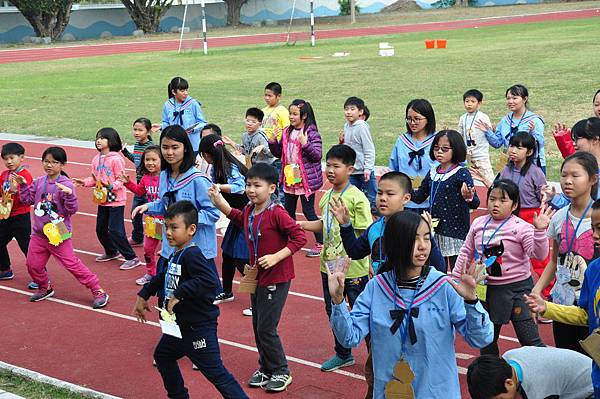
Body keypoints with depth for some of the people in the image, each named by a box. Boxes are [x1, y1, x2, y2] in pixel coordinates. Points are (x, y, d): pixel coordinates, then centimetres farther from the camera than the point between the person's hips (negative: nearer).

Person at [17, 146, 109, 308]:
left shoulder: (66, 185, -15)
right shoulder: (38, 182, 4)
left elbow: (72, 210, -19)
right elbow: (28, 200, 12)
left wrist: (69, 194, -34)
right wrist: (23, 185, 1)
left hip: (58, 235, -6)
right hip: (39, 233, 6)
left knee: (72, 264, -6)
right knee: (33, 265, 12)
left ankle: (98, 291, 2)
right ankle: (44, 288, 38)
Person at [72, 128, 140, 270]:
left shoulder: (116, 159, -16)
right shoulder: (96, 159, 5)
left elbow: (121, 180, -16)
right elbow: (95, 178, 13)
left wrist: (111, 186, -33)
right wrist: (84, 182, -3)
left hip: (116, 200, -8)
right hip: (102, 200, 8)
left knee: (115, 230, -9)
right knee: (100, 229, 17)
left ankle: (131, 257, 1)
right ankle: (111, 252, 38)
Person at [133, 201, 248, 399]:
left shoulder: (192, 255, -23)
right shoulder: (176, 255, 7)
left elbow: (210, 281, -37)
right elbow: (163, 277, 25)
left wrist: (179, 294, -31)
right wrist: (143, 296, 27)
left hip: (199, 327, -11)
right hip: (180, 325, 11)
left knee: (215, 371, -9)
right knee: (162, 356, 27)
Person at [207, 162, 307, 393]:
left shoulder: (276, 213, -21)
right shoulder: (249, 211, 3)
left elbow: (299, 238, -22)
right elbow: (238, 218, 27)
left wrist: (276, 257, -26)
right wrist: (219, 200, 15)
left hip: (276, 278, -8)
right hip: (257, 277, 8)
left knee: (266, 329, -3)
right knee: (258, 326, 15)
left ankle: (281, 372, 14)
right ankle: (265, 369, 31)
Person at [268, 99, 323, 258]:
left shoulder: (312, 133, -13)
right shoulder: (287, 132, 7)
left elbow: (317, 156, -19)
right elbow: (279, 153, 16)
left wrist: (305, 144, -31)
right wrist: (273, 143, -2)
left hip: (306, 179, -7)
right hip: (290, 179, 7)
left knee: (308, 211, -2)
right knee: (289, 210, 16)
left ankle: (320, 243, 8)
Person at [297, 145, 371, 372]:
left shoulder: (357, 198, -17)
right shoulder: (327, 196, 4)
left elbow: (367, 233, -17)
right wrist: (301, 225, 7)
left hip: (353, 268, -7)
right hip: (329, 265, 7)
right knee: (333, 311, 19)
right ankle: (343, 355, 36)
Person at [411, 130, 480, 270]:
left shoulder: (462, 173, -10)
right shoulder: (433, 172, 8)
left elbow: (475, 204, -17)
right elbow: (418, 197, 14)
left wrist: (469, 198, -39)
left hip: (456, 232, -6)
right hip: (435, 231, 6)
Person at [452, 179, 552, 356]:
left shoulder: (521, 227, -12)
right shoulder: (478, 224, 3)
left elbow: (538, 254, -22)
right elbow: (466, 253, 12)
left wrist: (539, 230, -35)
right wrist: (455, 278, 11)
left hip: (517, 288, -5)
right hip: (487, 289, 5)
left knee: (530, 340, -6)